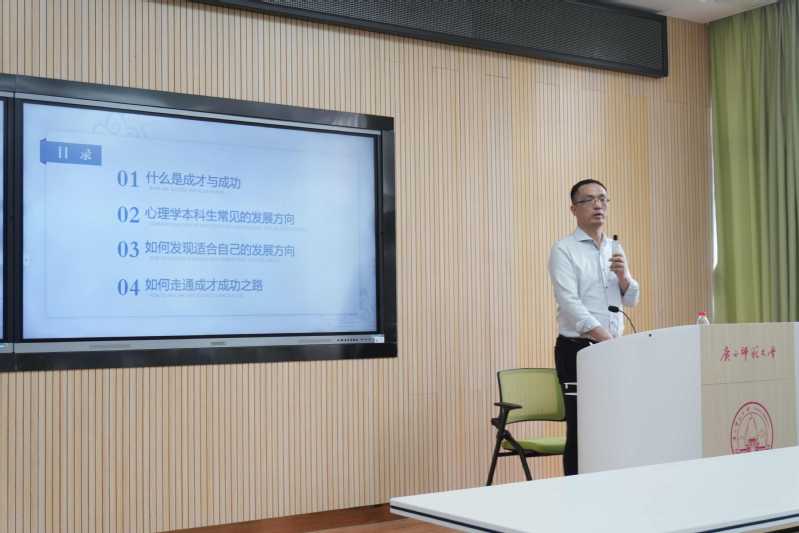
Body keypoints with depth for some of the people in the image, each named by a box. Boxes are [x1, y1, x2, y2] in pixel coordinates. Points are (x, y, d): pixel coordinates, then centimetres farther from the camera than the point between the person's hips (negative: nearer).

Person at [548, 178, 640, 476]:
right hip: (578, 349, -6)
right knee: (581, 428, -4)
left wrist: (623, 275, -7)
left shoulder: (615, 250, 14)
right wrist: (605, 338, -26)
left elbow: (631, 300, 13)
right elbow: (570, 303, -18)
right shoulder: (564, 250, -7)